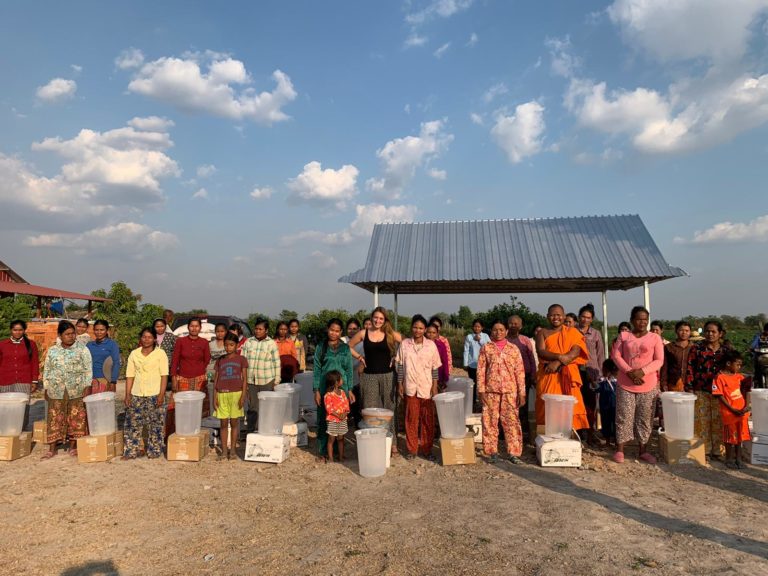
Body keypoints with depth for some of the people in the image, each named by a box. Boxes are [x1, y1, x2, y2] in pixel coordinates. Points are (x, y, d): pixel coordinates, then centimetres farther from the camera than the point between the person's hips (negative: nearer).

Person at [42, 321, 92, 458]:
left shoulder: (82, 349, 1)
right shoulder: (52, 350, 8)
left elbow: (88, 369, -1)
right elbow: (46, 371, 13)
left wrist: (87, 387, -8)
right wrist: (46, 389, 9)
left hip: (77, 391, -2)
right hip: (56, 391, 2)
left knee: (77, 419, 2)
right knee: (55, 419, 4)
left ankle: (73, 446, 13)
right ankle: (52, 448, 12)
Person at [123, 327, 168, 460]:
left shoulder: (160, 353, 0)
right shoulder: (134, 354, 9)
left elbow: (164, 375, -4)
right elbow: (130, 375, 8)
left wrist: (161, 394, -11)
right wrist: (127, 394, 2)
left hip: (155, 395, -3)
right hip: (136, 395, 3)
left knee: (155, 424, 0)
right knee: (133, 423, 4)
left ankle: (154, 451, 11)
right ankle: (130, 451, 14)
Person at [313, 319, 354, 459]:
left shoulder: (345, 348, 6)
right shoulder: (321, 347, 2)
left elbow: (349, 370, 8)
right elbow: (316, 369, 1)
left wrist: (350, 390, 3)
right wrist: (316, 390, -5)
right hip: (324, 388, -1)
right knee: (323, 419, 2)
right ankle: (323, 450, 14)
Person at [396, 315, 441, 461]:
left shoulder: (431, 345, -1)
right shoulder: (404, 344, 0)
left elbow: (435, 368, 2)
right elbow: (400, 366, 5)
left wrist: (435, 386, -2)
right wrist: (400, 384, 1)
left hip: (427, 388, 0)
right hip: (410, 388, 0)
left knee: (428, 420, 6)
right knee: (411, 419, 6)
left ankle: (426, 449, 19)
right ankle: (411, 449, 19)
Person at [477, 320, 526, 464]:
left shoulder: (513, 349, 4)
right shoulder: (486, 348, 3)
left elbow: (520, 372, 3)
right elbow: (481, 370, 1)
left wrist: (522, 392, -1)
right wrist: (481, 390, -5)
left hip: (510, 390, 0)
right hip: (490, 390, 0)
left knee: (512, 421, 1)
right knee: (490, 421, 5)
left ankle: (513, 453, 8)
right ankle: (492, 452, 15)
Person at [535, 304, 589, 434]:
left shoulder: (572, 332, 12)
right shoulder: (542, 333, 12)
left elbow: (576, 352, -4)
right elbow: (541, 351, -4)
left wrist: (558, 363, -16)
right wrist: (560, 357, -19)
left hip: (567, 376, 0)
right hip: (547, 375, 0)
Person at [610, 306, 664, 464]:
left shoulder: (655, 338, 3)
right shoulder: (623, 336, 5)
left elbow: (659, 360, -4)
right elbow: (616, 355, -1)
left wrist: (642, 372, -17)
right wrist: (629, 372, -14)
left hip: (648, 385, 0)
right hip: (625, 384, 0)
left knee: (645, 418, 7)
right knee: (623, 417, 1)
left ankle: (643, 451, 17)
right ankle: (619, 450, 9)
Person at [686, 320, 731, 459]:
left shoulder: (726, 350, 8)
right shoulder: (697, 348, 0)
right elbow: (690, 369, -1)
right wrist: (689, 389, -7)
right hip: (701, 391, -2)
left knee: (718, 421, 5)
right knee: (702, 421, 3)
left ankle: (717, 450, 17)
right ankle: (702, 450, 12)